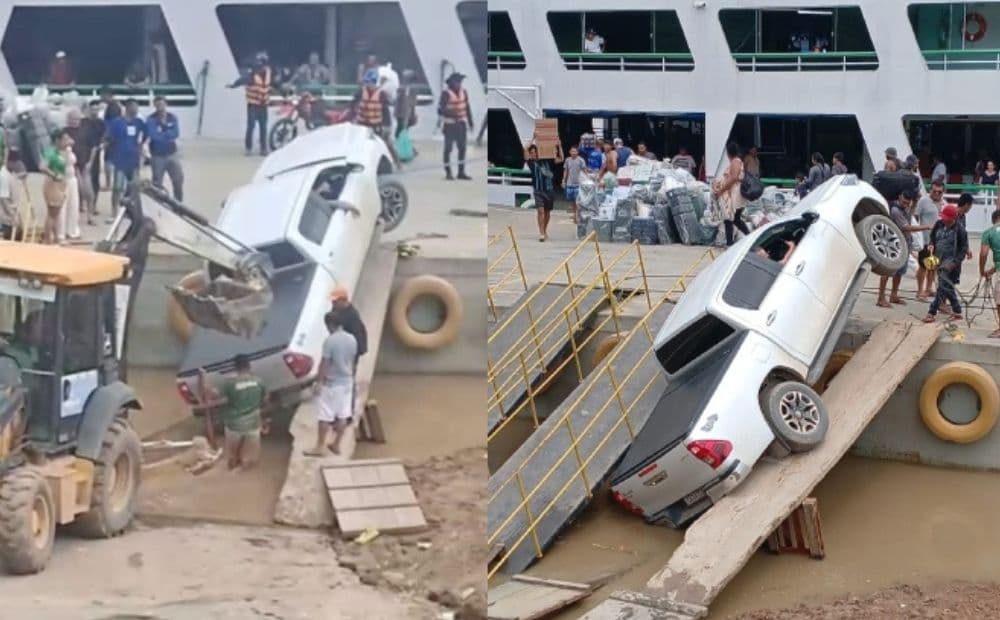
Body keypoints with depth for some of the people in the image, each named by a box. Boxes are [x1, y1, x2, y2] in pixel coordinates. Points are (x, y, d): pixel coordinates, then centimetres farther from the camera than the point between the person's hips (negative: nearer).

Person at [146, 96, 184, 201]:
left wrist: (162, 134, -20)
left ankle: (179, 203, 20)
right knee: (157, 183, 5)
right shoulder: (151, 119, -11)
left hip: (172, 154, 4)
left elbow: (176, 133, -11)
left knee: (178, 179, 6)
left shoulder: (172, 118, 2)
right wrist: (168, 135, -16)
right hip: (157, 156, -4)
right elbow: (153, 135, -24)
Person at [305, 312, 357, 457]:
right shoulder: (352, 339, 2)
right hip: (347, 382, 7)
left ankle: (319, 447, 5)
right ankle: (336, 445, 20)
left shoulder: (330, 340, -19)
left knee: (324, 417, 0)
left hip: (331, 383, -7)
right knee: (343, 415, 12)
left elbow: (324, 363, -17)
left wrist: (319, 382, -11)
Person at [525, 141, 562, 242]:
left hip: (549, 189, 3)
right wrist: (533, 139, -15)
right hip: (538, 191, -3)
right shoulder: (531, 162, -1)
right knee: (540, 211, -15)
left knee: (547, 212, 12)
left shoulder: (547, 161, 6)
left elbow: (560, 159, 4)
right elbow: (525, 151, -15)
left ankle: (545, 231, 29)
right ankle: (541, 233, -18)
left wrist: (558, 146, -4)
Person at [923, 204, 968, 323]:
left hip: (950, 262, -7)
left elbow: (964, 249, -10)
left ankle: (932, 313, -12)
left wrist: (953, 263, -18)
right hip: (939, 260, 7)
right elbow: (933, 237, 21)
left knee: (943, 287, -12)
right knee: (948, 287, 15)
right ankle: (957, 312, 27)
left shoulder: (960, 230, -13)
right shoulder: (939, 225, 4)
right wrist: (931, 245, -2)